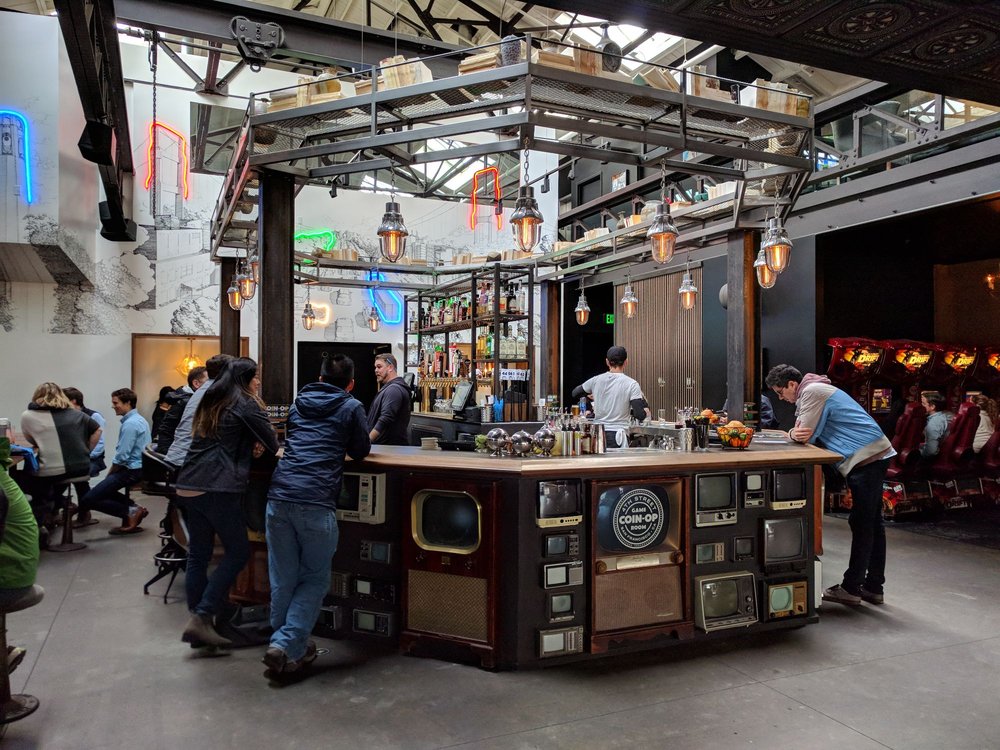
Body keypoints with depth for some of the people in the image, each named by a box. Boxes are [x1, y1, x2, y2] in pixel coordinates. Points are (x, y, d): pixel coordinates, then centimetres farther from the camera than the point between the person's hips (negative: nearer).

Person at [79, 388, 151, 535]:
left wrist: (109, 474, -4)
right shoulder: (139, 419, 12)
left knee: (87, 500, -7)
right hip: (138, 467, 10)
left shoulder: (130, 424, -18)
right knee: (103, 488, 28)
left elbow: (121, 457, -20)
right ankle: (133, 508, 12)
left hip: (131, 471, -10)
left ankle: (130, 512, -7)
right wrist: (111, 474, 17)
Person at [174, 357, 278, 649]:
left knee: (198, 555, 11)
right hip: (217, 487, -8)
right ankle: (201, 618, -6)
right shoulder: (245, 403, -3)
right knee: (238, 552, 0)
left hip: (189, 485, 8)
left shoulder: (212, 400, 21)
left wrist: (249, 445, 12)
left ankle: (199, 621, 16)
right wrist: (261, 444, 20)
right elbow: (272, 443, -2)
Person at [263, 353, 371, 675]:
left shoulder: (298, 403, 21)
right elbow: (361, 451, 14)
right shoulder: (351, 407, 7)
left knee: (283, 579, 13)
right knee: (315, 579, 9)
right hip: (316, 503, -4)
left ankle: (286, 644, 23)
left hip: (279, 496, 5)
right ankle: (287, 645, -1)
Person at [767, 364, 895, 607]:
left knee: (862, 524, -5)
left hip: (867, 459, -11)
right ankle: (873, 588, 21)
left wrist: (792, 433, 2)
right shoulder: (811, 391, 18)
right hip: (873, 456, 11)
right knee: (871, 523, 13)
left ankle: (851, 588, 0)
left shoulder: (812, 391, -14)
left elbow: (803, 435, -18)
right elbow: (804, 433, 16)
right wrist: (795, 433, -5)